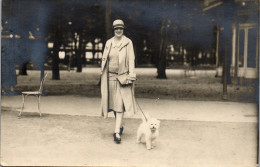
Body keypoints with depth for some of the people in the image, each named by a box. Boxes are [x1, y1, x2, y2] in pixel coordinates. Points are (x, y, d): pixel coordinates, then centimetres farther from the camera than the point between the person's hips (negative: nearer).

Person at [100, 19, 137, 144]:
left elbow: (131, 60, -2)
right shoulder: (109, 43, 9)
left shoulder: (128, 43, 0)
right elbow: (104, 59, 13)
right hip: (111, 77, 4)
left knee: (120, 104, -10)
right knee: (113, 103, 10)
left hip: (123, 76, -4)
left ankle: (117, 132, -12)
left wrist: (131, 76, -10)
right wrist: (103, 75, 8)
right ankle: (120, 126, 29)